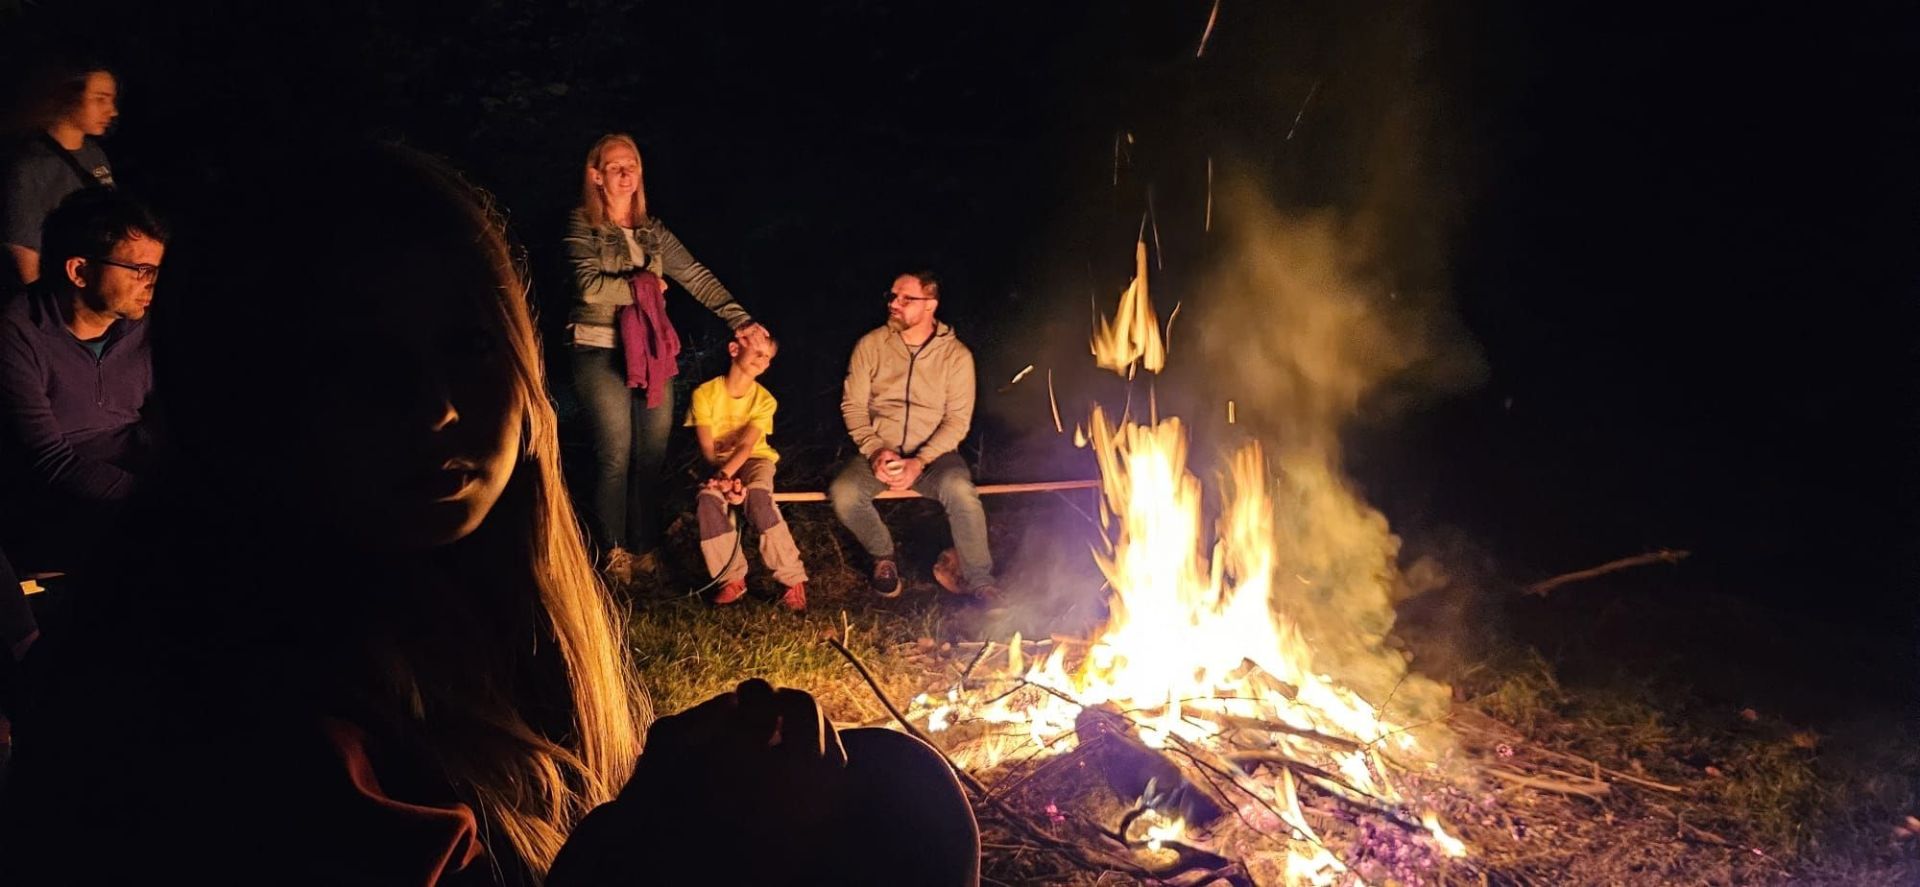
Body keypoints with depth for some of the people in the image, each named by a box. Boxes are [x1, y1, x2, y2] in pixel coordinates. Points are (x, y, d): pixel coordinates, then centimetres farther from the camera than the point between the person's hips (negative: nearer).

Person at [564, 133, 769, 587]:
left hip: (652, 353, 5)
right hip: (601, 354, -5)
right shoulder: (582, 226, -1)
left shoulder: (652, 231, 12)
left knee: (653, 455, 7)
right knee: (616, 456, -2)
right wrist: (645, 286, -5)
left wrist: (739, 320, -3)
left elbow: (697, 278, 6)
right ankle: (614, 551, 12)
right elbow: (590, 286, -15)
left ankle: (645, 547, 20)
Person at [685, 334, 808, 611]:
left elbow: (746, 446, -20)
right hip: (717, 464, 1)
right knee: (707, 500, -33)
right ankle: (732, 578, -19)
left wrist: (725, 474, -38)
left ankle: (793, 580, -26)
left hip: (754, 460, 0)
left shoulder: (764, 400, -7)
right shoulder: (705, 393, -9)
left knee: (758, 498, -34)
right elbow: (707, 447, -13)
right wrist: (725, 481, -29)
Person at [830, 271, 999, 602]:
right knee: (843, 493, -27)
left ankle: (979, 580, -14)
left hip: (933, 453, -2)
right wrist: (875, 451, -16)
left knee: (959, 490, -34)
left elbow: (957, 420, -7)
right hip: (879, 452, 2)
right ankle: (883, 556, 4)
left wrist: (919, 462, -20)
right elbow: (853, 405, 1)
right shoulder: (870, 345, 0)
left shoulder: (956, 355, -4)